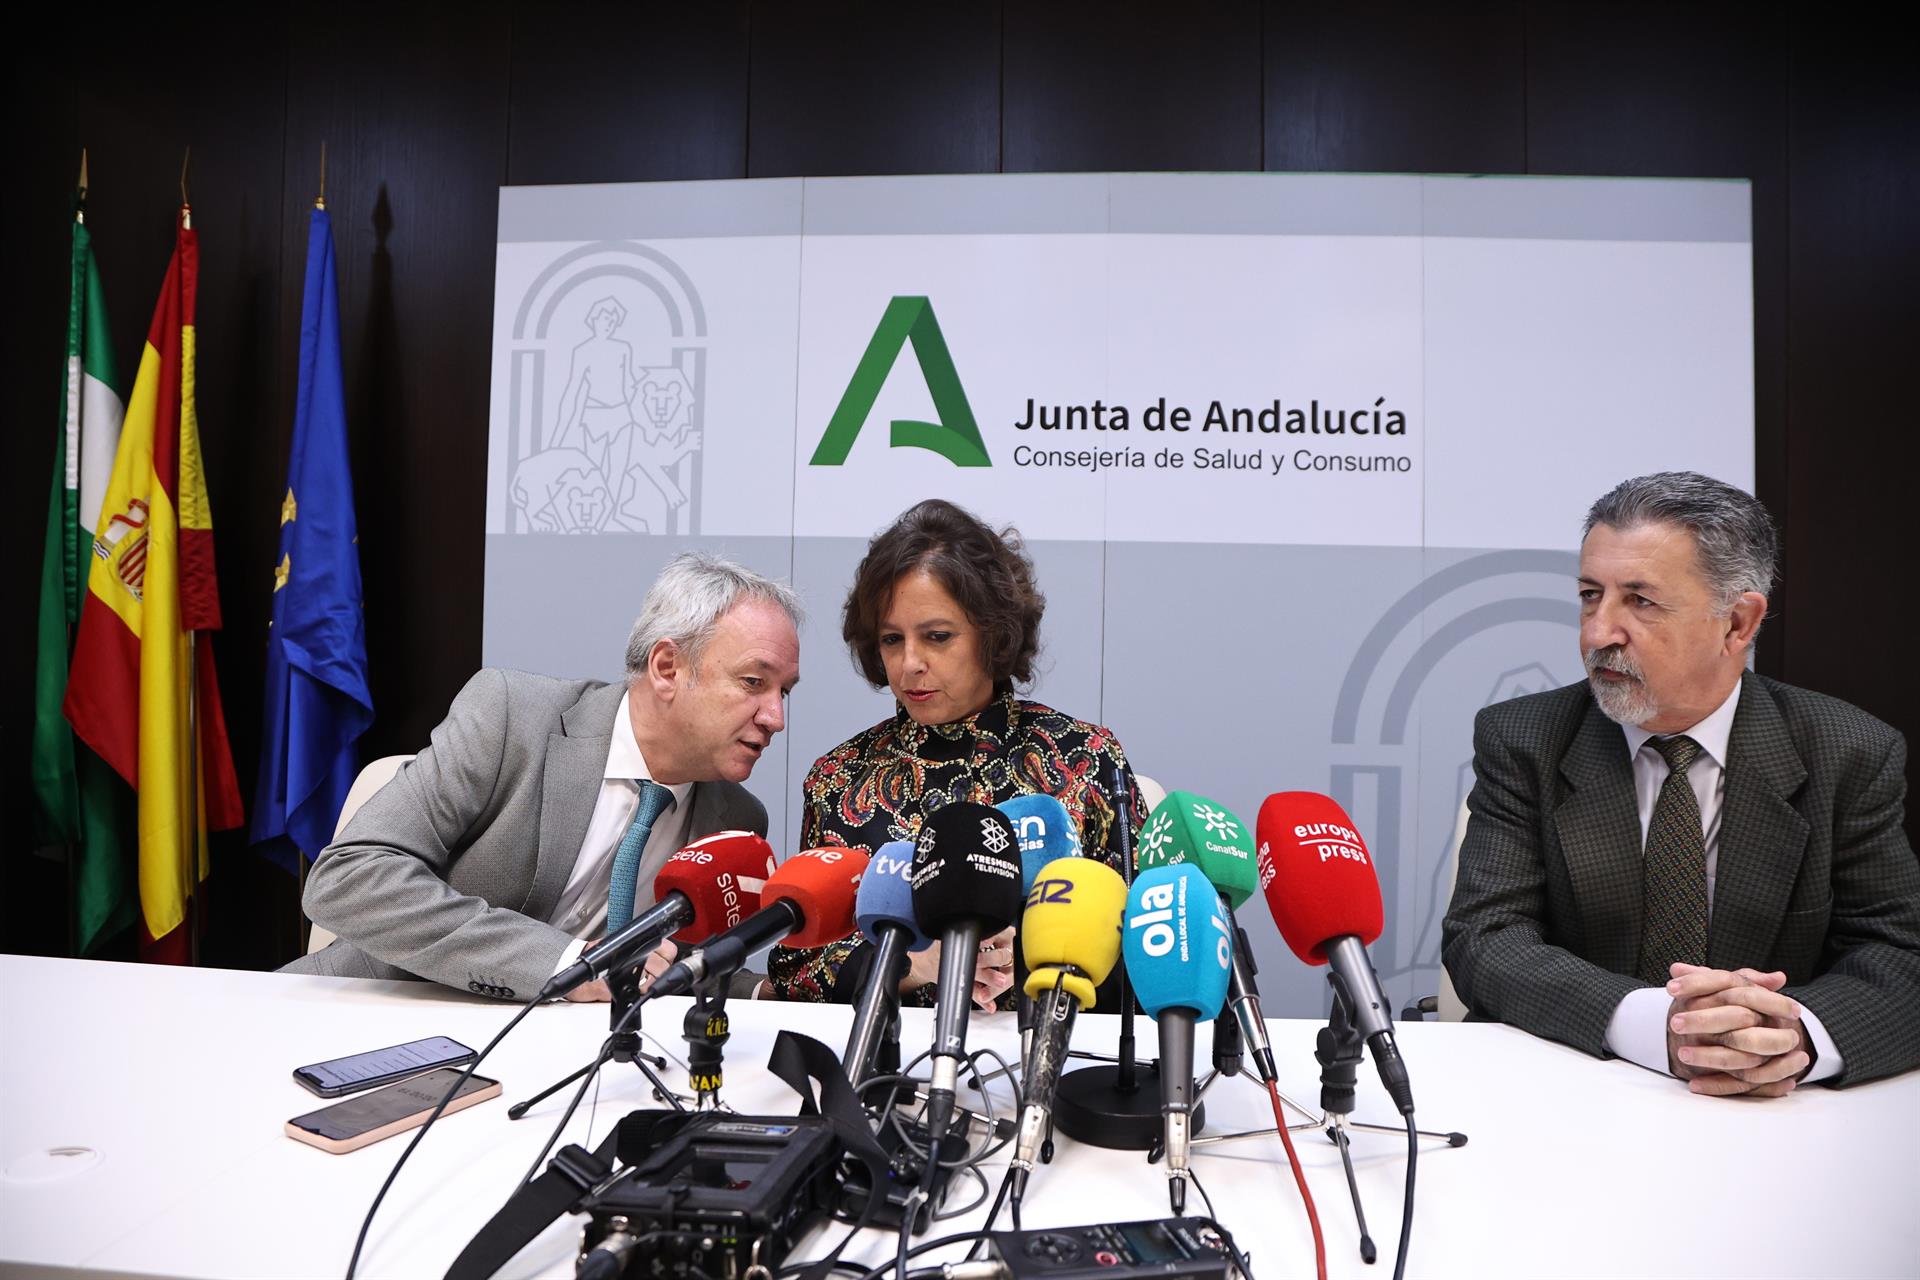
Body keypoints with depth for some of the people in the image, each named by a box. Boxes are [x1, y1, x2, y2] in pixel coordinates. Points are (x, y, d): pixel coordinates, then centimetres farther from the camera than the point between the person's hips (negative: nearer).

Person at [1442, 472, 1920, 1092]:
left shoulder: (1851, 757, 0)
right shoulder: (1520, 742, -3)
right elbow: (1484, 940, -11)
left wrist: (1797, 1034, -26)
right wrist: (1657, 1024, -27)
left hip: (1774, 1125, 2)